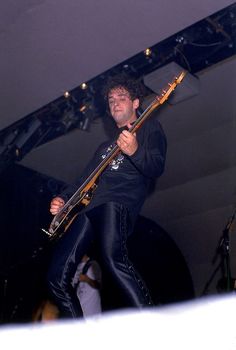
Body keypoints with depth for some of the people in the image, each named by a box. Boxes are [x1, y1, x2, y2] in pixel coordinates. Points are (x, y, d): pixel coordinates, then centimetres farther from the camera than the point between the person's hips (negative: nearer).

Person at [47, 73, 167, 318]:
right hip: (86, 209, 7)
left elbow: (157, 169, -1)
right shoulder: (106, 146, 35)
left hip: (118, 203, -7)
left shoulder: (149, 128, 15)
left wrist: (135, 152, -22)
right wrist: (62, 199, 13)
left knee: (111, 258, -36)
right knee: (58, 278, -7)